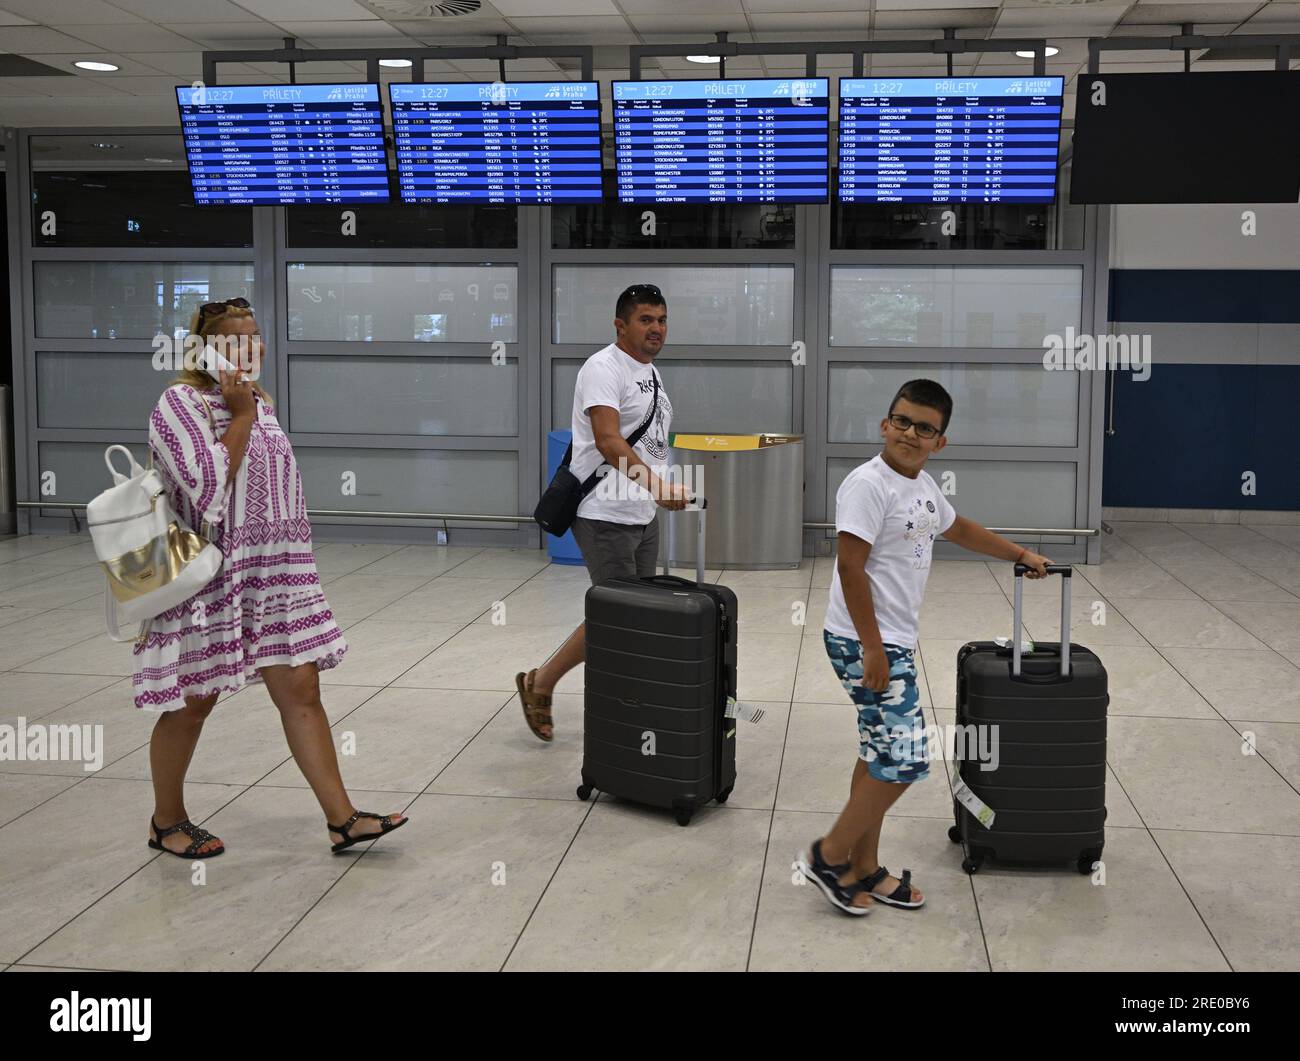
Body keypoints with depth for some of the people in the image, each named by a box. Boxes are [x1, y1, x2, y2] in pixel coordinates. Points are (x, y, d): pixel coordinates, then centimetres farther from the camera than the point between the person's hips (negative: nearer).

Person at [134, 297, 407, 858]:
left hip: (273, 575, 6)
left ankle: (342, 818, 5)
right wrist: (241, 416, -16)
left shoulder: (259, 402, 12)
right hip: (209, 577, -6)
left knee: (301, 691, 2)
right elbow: (208, 486, -21)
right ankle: (167, 822, 25)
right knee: (192, 703, 6)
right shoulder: (179, 403, -11)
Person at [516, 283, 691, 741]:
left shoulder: (651, 372, 14)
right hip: (605, 517, -9)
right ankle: (539, 685, 10)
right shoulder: (604, 368, -16)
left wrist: (662, 492, 20)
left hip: (642, 516, 9)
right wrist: (657, 487, -37)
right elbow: (609, 442, -29)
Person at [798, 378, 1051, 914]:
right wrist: (871, 647, -22)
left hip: (894, 642, 10)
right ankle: (830, 856, 4)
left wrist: (1021, 555, 38)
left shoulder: (922, 485, 11)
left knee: (881, 755, 14)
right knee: (902, 759, -10)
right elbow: (850, 567, -21)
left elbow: (959, 528, 31)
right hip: (864, 642, -10)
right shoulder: (868, 484, -17)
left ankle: (863, 870, 24)